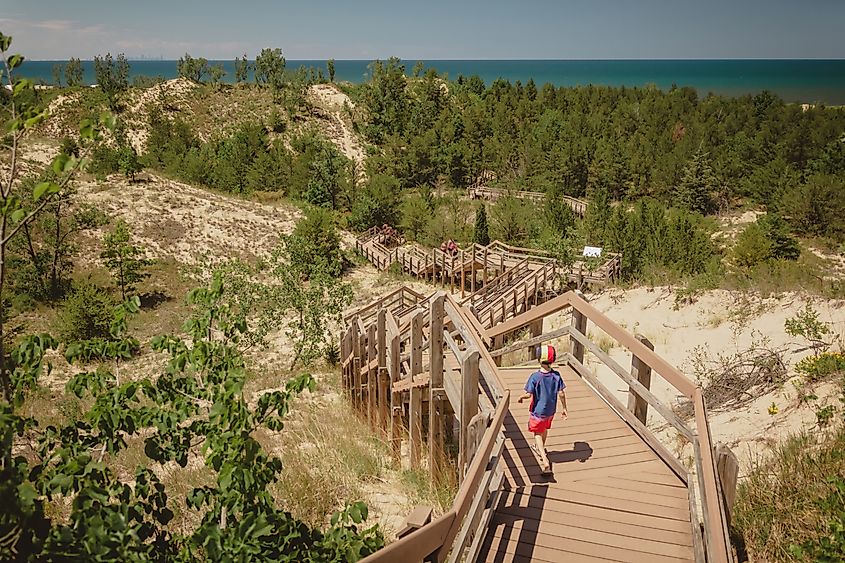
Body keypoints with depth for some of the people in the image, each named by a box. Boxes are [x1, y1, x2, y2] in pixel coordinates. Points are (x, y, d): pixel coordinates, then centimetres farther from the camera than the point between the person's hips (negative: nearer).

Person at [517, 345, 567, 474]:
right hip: (550, 410, 4)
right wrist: (564, 408, 1)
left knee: (538, 434, 10)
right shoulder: (556, 375, -13)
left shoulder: (535, 377, -25)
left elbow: (528, 394, -24)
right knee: (545, 429, 29)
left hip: (537, 410, -4)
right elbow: (561, 393, -9)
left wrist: (521, 397, -2)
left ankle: (545, 460, -5)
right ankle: (540, 448, 54)